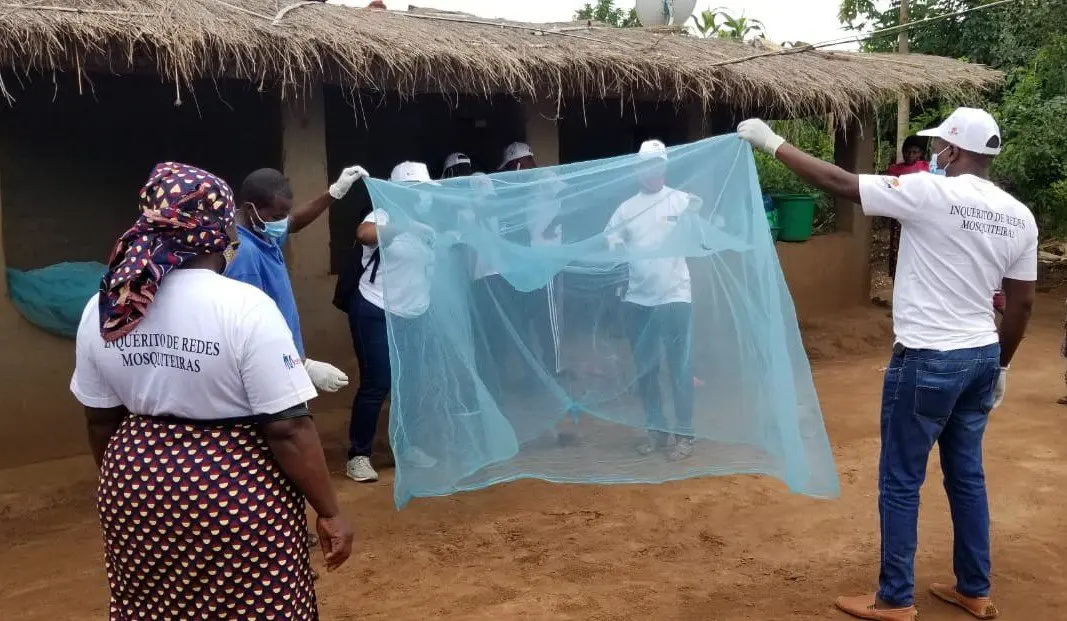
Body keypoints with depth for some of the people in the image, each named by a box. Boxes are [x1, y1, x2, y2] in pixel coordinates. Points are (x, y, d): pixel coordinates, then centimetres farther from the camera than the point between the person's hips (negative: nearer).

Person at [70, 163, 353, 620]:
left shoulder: (102, 308, -2)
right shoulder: (245, 307, -20)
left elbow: (100, 421, 8)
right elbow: (288, 430, -20)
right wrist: (329, 512, -11)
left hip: (139, 488, 6)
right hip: (235, 497, -5)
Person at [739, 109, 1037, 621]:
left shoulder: (929, 192, -16)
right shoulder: (1019, 216, 4)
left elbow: (840, 183, -15)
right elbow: (1021, 303, 9)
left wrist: (772, 143, -6)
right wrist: (1001, 366, 21)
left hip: (928, 361, -7)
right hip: (982, 357, 8)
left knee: (900, 482, 4)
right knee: (967, 475, 19)